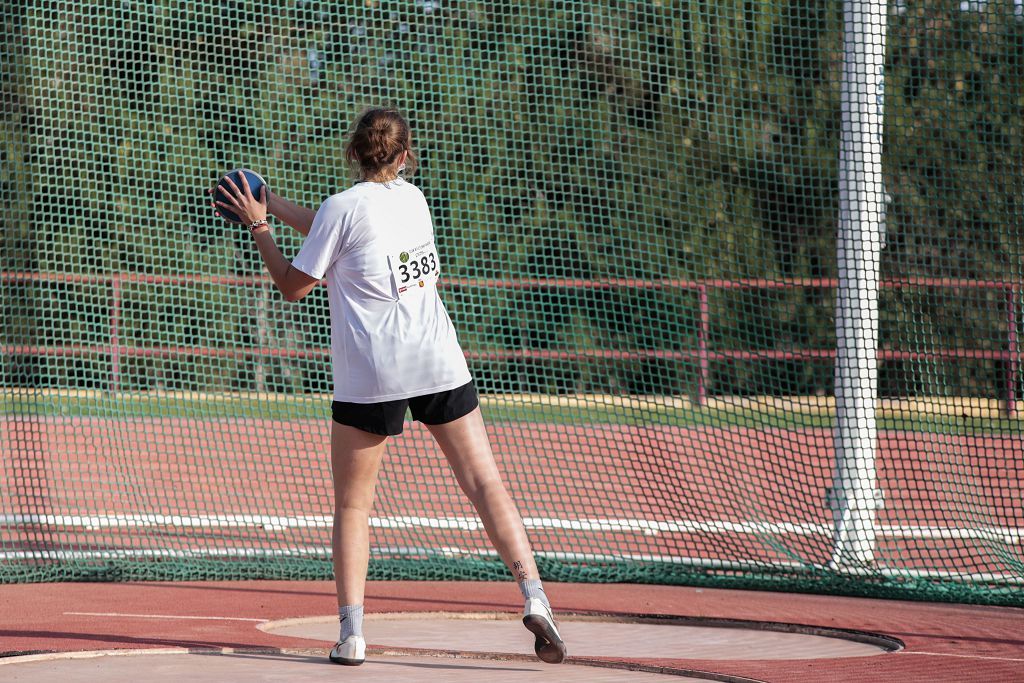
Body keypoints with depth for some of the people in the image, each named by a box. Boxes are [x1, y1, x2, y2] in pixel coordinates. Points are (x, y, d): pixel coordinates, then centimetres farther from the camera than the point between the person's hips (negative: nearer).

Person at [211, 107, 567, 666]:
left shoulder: (343, 207, -6)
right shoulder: (413, 197, 11)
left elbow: (293, 286, 2)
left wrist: (259, 228, 11)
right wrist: (271, 203, 26)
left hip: (370, 377, -3)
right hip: (440, 365, 3)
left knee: (351, 504, 8)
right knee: (485, 484, 3)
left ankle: (351, 630, 0)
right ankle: (532, 594, -12)